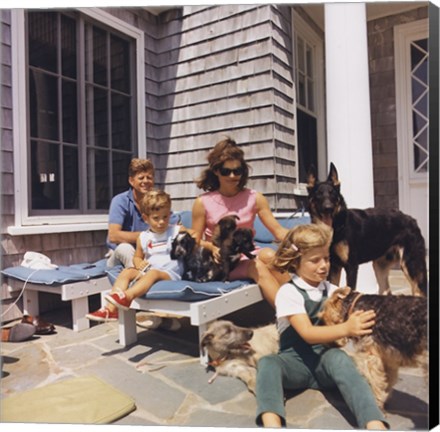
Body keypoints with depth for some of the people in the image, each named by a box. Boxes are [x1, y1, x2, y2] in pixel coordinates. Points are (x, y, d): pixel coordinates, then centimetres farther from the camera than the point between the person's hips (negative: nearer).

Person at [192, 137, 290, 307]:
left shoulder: (254, 198, 4)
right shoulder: (203, 202, -1)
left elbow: (278, 230, -3)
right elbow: (196, 242, 2)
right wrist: (212, 247, -21)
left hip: (247, 255, 3)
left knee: (268, 254, -32)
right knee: (257, 267, -31)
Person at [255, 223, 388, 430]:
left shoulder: (332, 290, 8)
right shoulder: (288, 293, -9)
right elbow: (307, 333, -20)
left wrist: (363, 321, -20)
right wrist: (346, 329, -34)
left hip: (326, 357, 2)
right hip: (296, 360, -2)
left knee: (339, 357, -32)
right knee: (267, 363, -32)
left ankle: (375, 424, -45)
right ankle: (272, 425, -53)